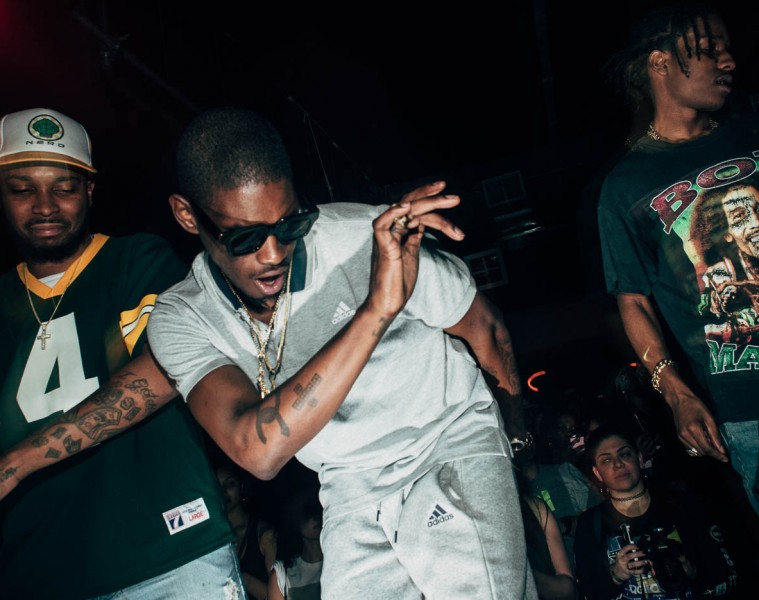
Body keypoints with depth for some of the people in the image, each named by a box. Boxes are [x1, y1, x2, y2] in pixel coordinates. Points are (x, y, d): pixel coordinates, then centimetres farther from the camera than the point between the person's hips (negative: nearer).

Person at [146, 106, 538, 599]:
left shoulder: (374, 236, -23)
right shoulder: (180, 321, -16)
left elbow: (487, 331, -5)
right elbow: (258, 451, -35)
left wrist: (519, 437, 12)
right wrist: (376, 308, -43)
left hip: (452, 446, -2)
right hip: (352, 494, 3)